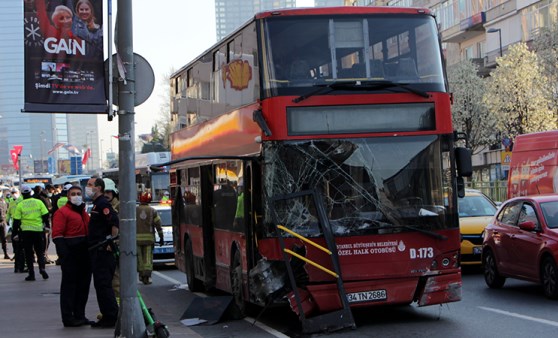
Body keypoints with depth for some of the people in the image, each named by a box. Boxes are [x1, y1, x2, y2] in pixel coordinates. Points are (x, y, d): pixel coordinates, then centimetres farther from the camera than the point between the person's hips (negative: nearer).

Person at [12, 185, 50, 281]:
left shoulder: (20, 205, -3)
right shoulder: (38, 202, 1)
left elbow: (16, 220, -3)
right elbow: (46, 215, 1)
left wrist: (16, 230, 7)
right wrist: (47, 226, 12)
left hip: (26, 231, -1)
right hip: (38, 230, 1)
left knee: (28, 253, 7)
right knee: (40, 251, 12)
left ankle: (31, 274, 4)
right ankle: (42, 268, -11)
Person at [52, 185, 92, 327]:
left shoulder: (83, 212, 20)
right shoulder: (62, 212, -6)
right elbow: (57, 235, -14)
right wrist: (64, 254, -23)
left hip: (85, 254, 8)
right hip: (70, 254, -8)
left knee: (83, 285, 11)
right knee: (69, 285, -5)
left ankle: (80, 315, 19)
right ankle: (68, 318, -2)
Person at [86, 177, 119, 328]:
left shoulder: (102, 204, -13)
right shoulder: (97, 204, 19)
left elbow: (115, 222, -25)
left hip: (103, 251, -10)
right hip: (97, 251, 10)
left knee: (103, 284, -8)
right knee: (100, 284, 13)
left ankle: (111, 317, -6)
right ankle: (107, 317, 17)